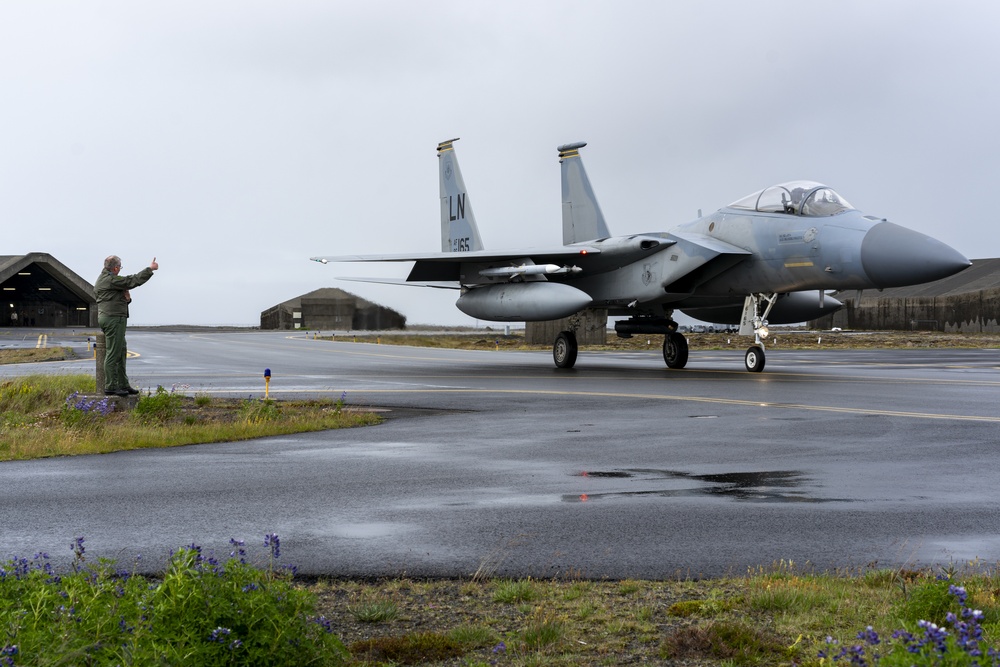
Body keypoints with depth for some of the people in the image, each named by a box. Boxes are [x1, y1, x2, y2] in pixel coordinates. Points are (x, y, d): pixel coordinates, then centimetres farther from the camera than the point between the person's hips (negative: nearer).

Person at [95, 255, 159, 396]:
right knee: (113, 353, -8)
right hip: (113, 319, -11)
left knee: (121, 353, 14)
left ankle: (123, 385, 18)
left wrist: (126, 297, 1)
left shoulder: (101, 279, 18)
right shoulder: (111, 280, -15)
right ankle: (110, 387, -6)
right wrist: (150, 269, -5)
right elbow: (133, 280, -15)